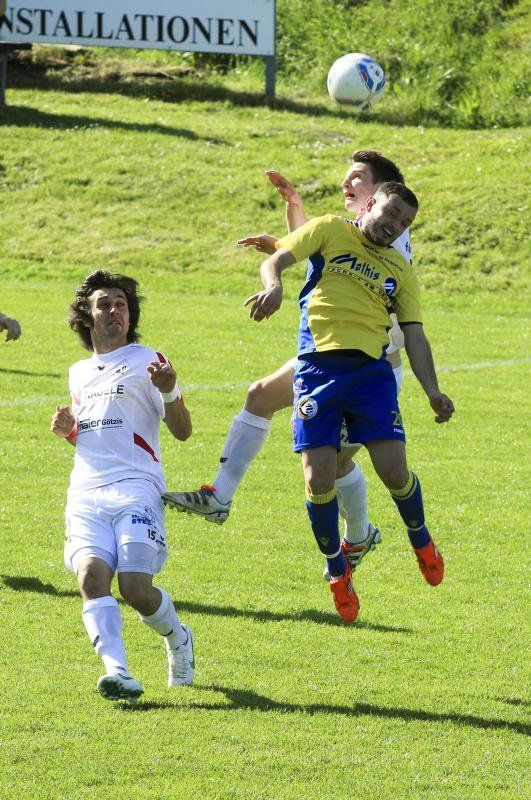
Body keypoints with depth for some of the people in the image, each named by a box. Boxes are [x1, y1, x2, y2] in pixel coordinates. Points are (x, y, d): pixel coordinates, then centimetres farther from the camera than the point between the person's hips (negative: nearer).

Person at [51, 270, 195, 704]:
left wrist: (169, 392, -20)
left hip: (137, 489, -4)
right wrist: (68, 428, 15)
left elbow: (182, 431, 0)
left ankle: (178, 637, 17)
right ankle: (117, 671, -36)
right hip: (86, 496, 4)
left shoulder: (147, 361, 6)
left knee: (136, 587, -16)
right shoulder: (80, 372, 24)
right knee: (91, 575, -23)